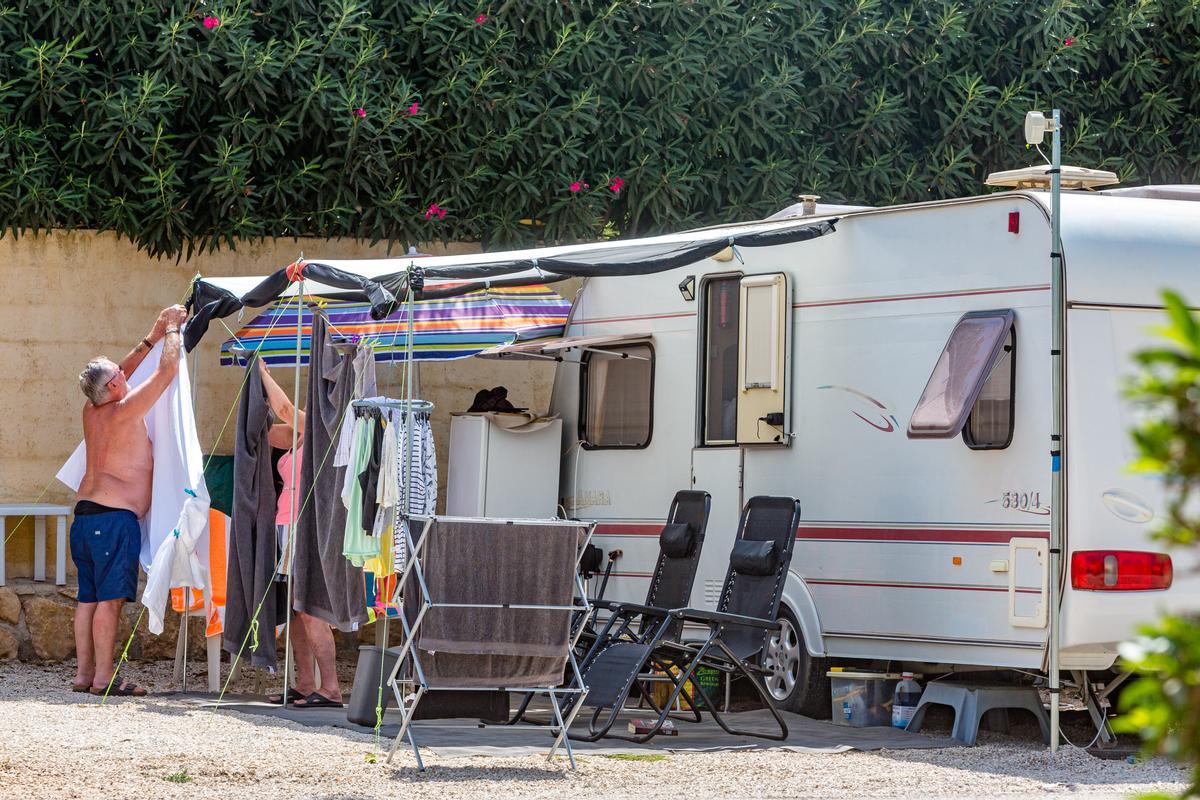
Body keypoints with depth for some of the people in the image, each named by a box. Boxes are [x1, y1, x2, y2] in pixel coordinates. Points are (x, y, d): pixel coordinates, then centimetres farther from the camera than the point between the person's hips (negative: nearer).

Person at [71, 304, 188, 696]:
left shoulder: (92, 411, 11)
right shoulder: (124, 411, -10)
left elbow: (122, 371, 29)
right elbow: (167, 371, -10)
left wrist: (154, 335, 28)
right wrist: (172, 329, 4)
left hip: (85, 513, 9)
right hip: (115, 516, -9)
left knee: (89, 597, 9)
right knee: (110, 598, -9)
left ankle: (83, 674, 10)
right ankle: (103, 678, -10)